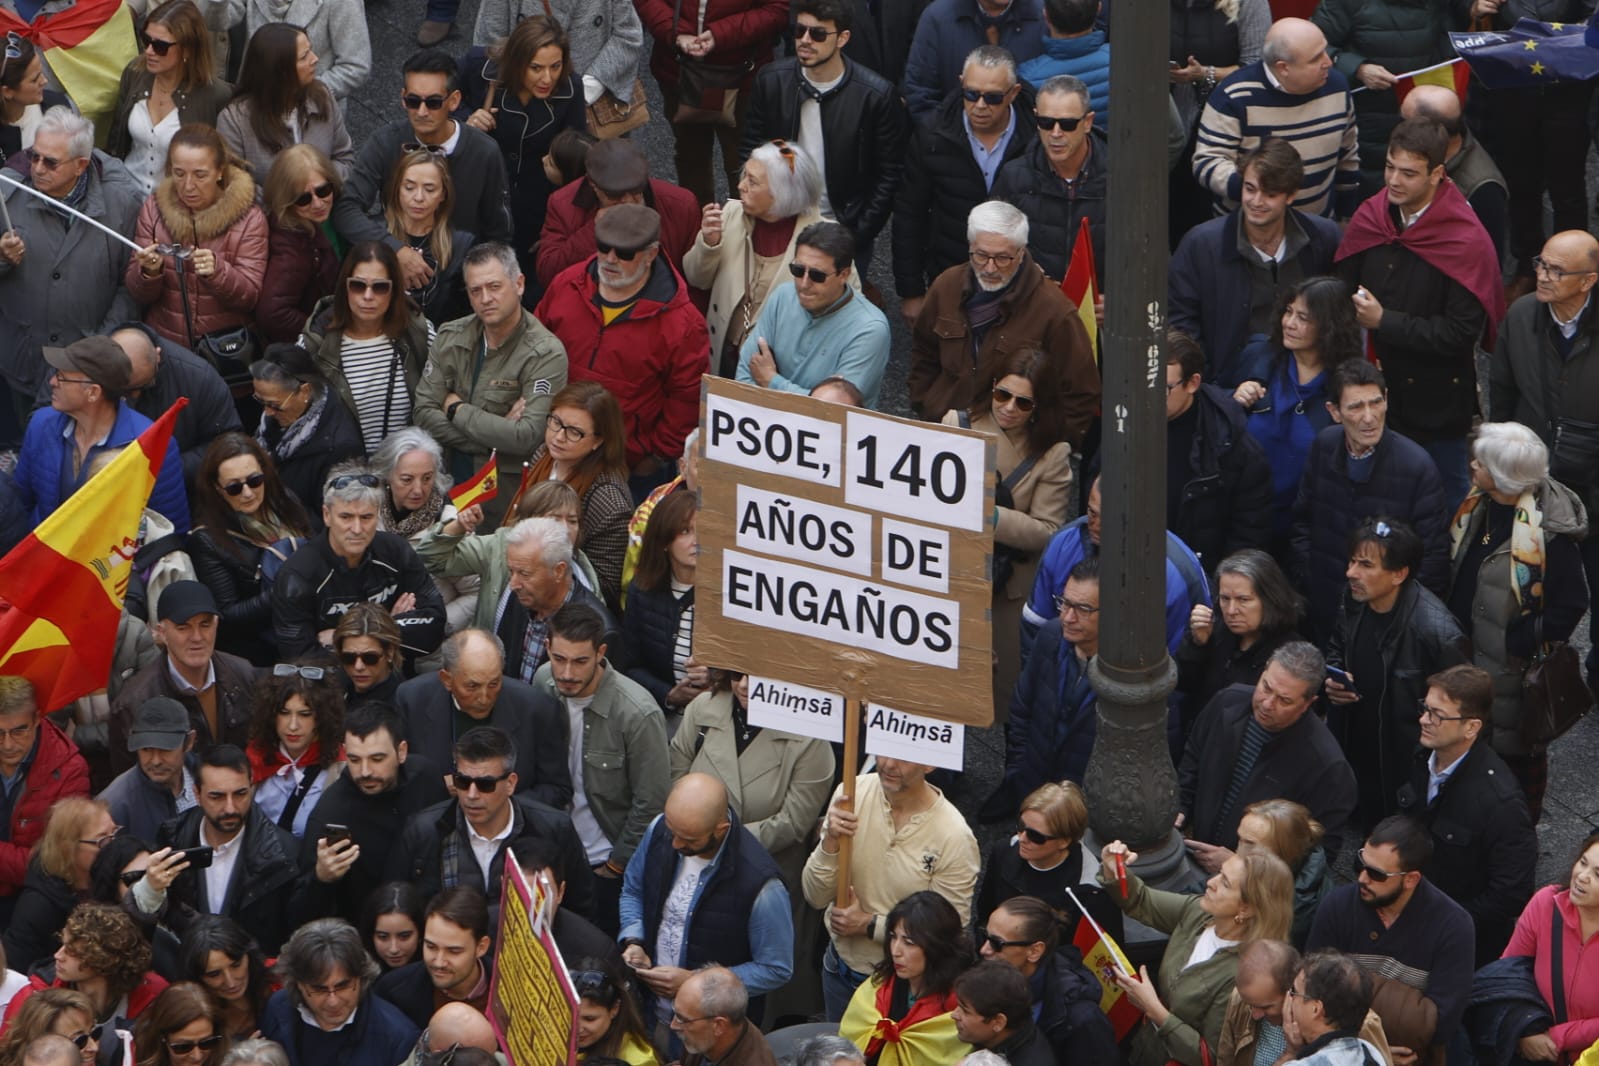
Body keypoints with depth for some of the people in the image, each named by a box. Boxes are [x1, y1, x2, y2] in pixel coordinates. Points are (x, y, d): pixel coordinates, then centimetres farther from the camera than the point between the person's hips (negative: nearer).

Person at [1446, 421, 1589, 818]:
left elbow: (1568, 607, -23)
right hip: (1471, 654, 7)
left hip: (1515, 667, -7)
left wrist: (1519, 640, -21)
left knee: (1516, 751, 12)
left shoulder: (1549, 532, -28)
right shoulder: (1479, 506, -4)